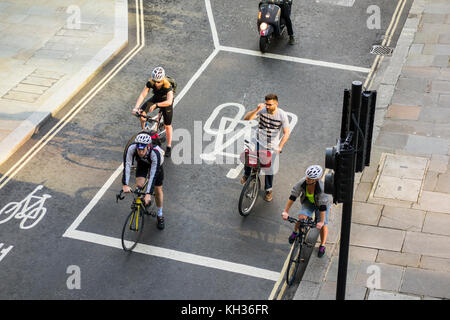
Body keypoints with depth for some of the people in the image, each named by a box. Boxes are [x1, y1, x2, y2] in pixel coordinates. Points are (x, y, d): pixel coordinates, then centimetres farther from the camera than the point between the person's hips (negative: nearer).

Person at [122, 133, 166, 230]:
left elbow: (153, 175, -44)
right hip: (142, 162, 2)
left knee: (158, 190, 1)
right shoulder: (131, 148, -39)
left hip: (155, 164, -2)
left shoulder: (155, 153, -44)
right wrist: (125, 185, -47)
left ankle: (160, 215, 22)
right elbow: (127, 165, -38)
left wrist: (148, 194, -49)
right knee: (139, 184, -18)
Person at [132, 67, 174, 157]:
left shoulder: (167, 86, -37)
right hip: (156, 99, 3)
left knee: (167, 125, 1)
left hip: (166, 102, -3)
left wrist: (156, 105, -58)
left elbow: (169, 101, -50)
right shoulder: (150, 83, -27)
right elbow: (142, 95, -30)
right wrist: (136, 107, -43)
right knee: (142, 112, -19)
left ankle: (169, 146, 21)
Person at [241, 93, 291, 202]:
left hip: (272, 146, 0)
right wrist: (257, 110, -33)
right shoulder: (262, 110, -12)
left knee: (269, 169, 8)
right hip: (259, 141, 1)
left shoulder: (282, 115, -15)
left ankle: (268, 190, 32)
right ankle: (247, 175, 8)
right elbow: (246, 118, -18)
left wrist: (280, 147, -24)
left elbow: (286, 133, -13)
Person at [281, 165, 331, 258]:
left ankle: (322, 245, 15)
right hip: (308, 202, 2)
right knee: (301, 217, -20)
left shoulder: (322, 188, -40)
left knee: (323, 225, -9)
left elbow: (323, 206, -36)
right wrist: (286, 211, -25)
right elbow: (293, 196, -25)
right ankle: (295, 232, 12)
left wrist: (321, 221, -35)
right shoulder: (302, 183, -31)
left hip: (321, 204, -2)